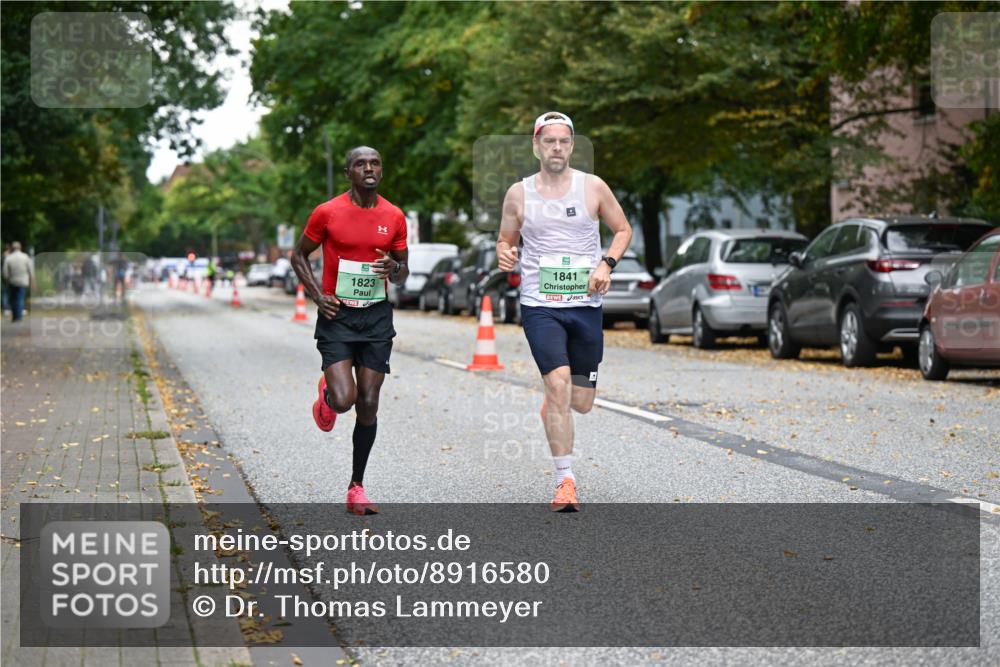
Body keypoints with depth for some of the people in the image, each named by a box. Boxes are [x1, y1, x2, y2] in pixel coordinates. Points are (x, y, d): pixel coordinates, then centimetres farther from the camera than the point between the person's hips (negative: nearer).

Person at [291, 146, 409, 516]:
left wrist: (395, 269, -10)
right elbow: (299, 255, 8)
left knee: (368, 406, 1)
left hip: (377, 318, 3)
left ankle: (356, 486, 14)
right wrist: (317, 295, -6)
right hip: (337, 316, -2)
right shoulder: (327, 213, -5)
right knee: (344, 399, -17)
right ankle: (326, 395, 22)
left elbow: (403, 271, 14)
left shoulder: (394, 217, 3)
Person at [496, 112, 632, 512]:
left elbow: (623, 230, 11)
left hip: (586, 305, 2)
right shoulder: (518, 194, 3)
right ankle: (565, 482, -12)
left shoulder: (593, 187, 2)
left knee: (581, 403, 5)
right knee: (558, 385, -19)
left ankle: (552, 401, 44)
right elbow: (505, 240, 14)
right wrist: (503, 255, -10)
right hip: (539, 306, -1)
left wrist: (607, 264, -7)